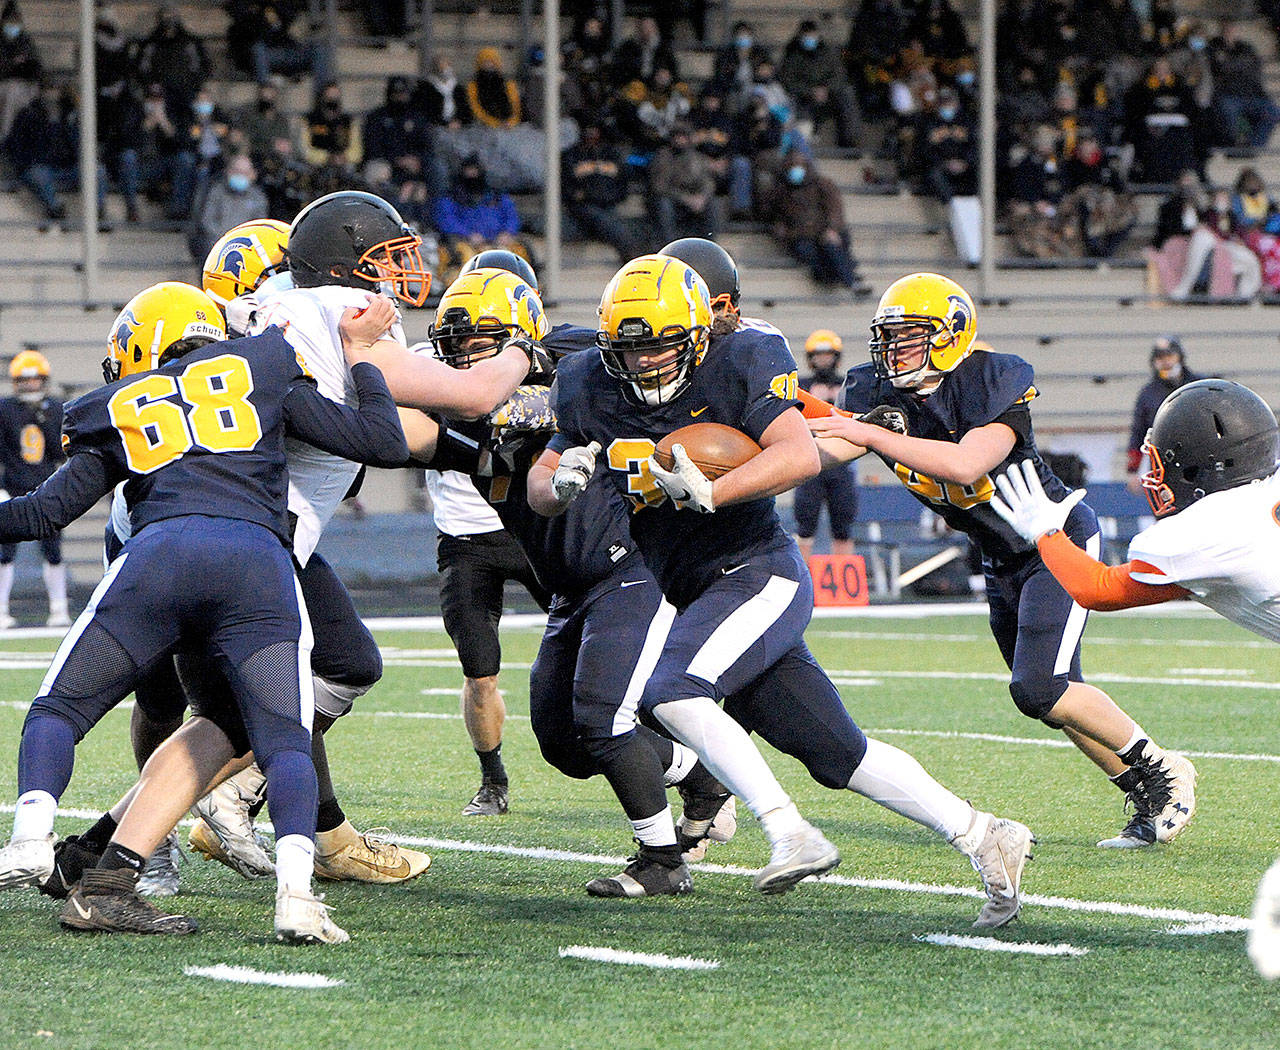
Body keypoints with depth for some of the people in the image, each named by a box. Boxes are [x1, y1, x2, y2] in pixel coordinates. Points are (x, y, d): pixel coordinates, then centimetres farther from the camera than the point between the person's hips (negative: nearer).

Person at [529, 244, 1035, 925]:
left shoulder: (739, 364, -12)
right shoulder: (589, 390, 4)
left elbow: (800, 456, -24)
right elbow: (539, 485, 12)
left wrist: (708, 493, -34)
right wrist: (559, 484, -12)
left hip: (758, 572, -7)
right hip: (696, 594, 7)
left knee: (671, 693, -28)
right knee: (838, 754, 4)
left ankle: (789, 834, -26)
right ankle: (982, 838, 10)